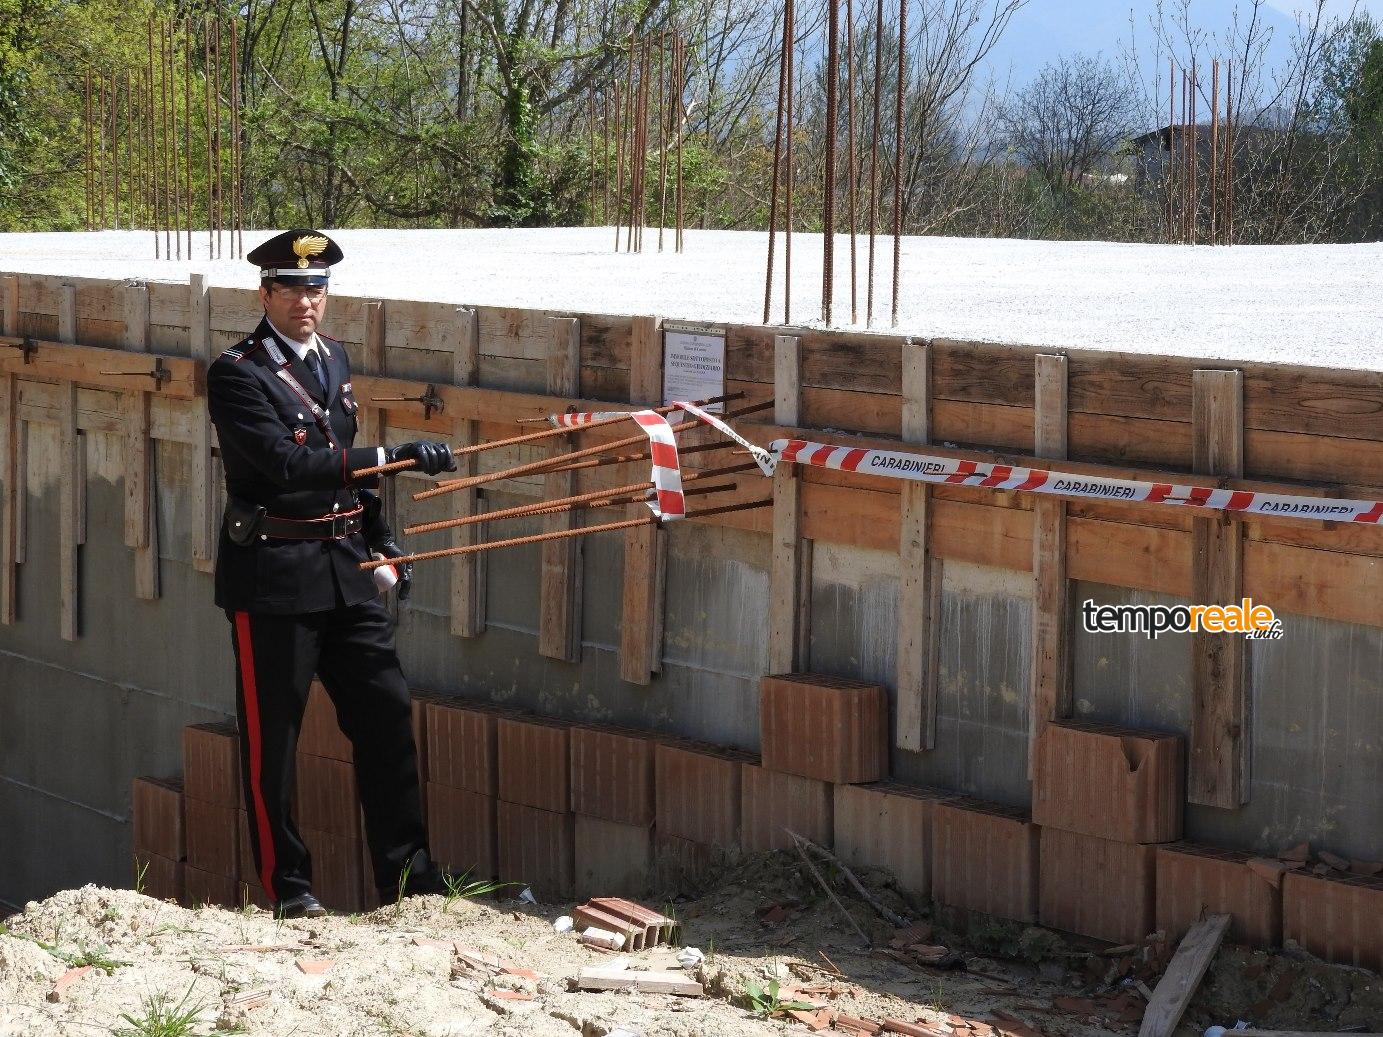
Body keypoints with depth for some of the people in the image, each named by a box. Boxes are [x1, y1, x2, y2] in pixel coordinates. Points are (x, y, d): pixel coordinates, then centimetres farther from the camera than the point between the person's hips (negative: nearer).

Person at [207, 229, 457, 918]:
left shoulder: (333, 359, 12)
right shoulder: (237, 373, -12)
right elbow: (287, 464, -24)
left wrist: (380, 537, 18)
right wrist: (394, 458, -26)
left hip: (346, 569, 7)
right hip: (273, 576, -7)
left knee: (386, 715, 6)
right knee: (273, 736, 2)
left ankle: (406, 872, 15)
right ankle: (288, 885, 12)